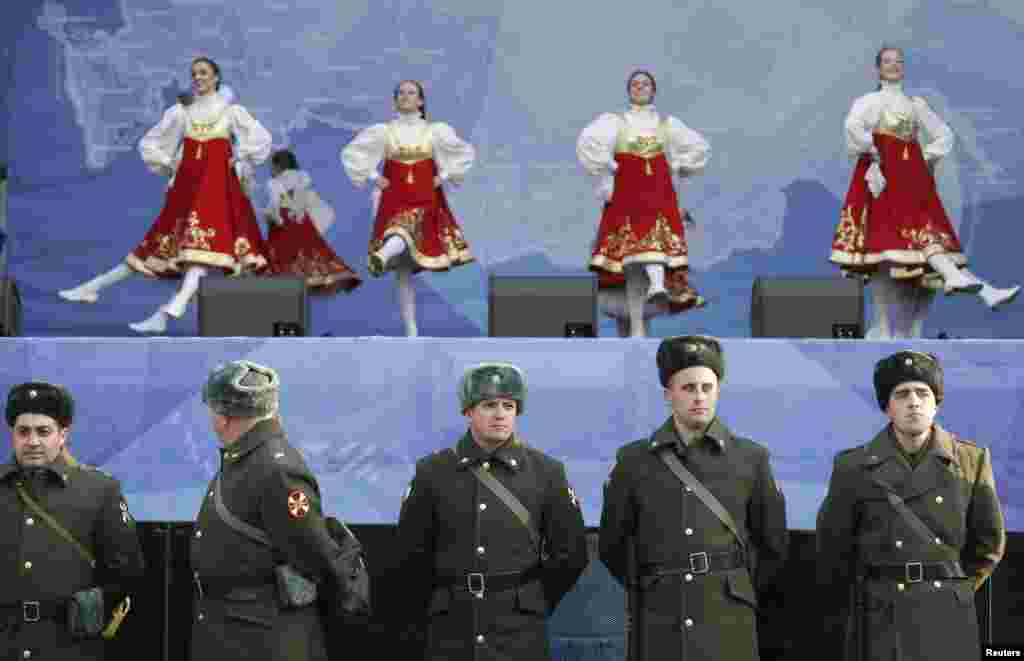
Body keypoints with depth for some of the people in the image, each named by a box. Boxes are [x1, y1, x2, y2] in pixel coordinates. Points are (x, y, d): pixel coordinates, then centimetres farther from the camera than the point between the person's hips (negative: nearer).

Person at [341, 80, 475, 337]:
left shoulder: (435, 131, 6)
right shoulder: (383, 132, 5)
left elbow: (466, 152, 14)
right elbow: (350, 153, 12)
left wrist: (445, 176, 5)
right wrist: (373, 177, 4)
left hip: (426, 201, 0)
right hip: (394, 201, 0)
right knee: (403, 270, -4)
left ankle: (382, 255, -68)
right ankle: (411, 332, -1)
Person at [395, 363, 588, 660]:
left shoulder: (546, 472, 2)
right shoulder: (433, 472, 3)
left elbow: (570, 553, 7)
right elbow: (412, 553, 9)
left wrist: (535, 604, 8)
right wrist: (433, 609, 9)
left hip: (521, 635, 0)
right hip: (453, 635, 1)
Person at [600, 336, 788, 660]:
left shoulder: (750, 459, 4)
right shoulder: (634, 461, 4)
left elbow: (774, 544, 13)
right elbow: (613, 545, 15)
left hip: (728, 631, 0)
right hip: (658, 631, 1)